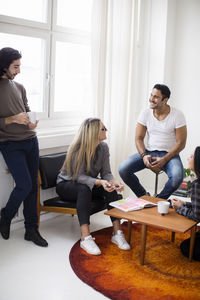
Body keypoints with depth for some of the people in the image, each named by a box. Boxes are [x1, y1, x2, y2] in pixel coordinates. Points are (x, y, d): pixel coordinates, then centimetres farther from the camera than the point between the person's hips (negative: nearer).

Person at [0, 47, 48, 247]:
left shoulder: (19, 87, 13)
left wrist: (31, 123, 0)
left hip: (30, 141, 6)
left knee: (32, 186, 5)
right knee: (24, 185, -11)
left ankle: (31, 229, 15)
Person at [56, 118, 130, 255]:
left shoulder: (103, 147, -7)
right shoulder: (78, 149, -25)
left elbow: (106, 172, -7)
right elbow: (79, 177, -29)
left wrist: (114, 182, -29)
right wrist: (100, 182, -44)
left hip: (89, 184, 6)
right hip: (66, 185, -5)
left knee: (111, 188, -23)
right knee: (84, 189, -38)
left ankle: (117, 232, -23)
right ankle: (85, 238, -41)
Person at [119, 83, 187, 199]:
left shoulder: (177, 115, -9)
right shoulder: (145, 114, 0)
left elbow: (181, 143, -10)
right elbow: (139, 138, 2)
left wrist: (164, 160, -20)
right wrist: (144, 156, -17)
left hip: (169, 154, -3)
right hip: (148, 152, 3)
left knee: (177, 177, -35)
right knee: (123, 169, -19)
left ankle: (160, 199, -3)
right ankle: (144, 196, 5)